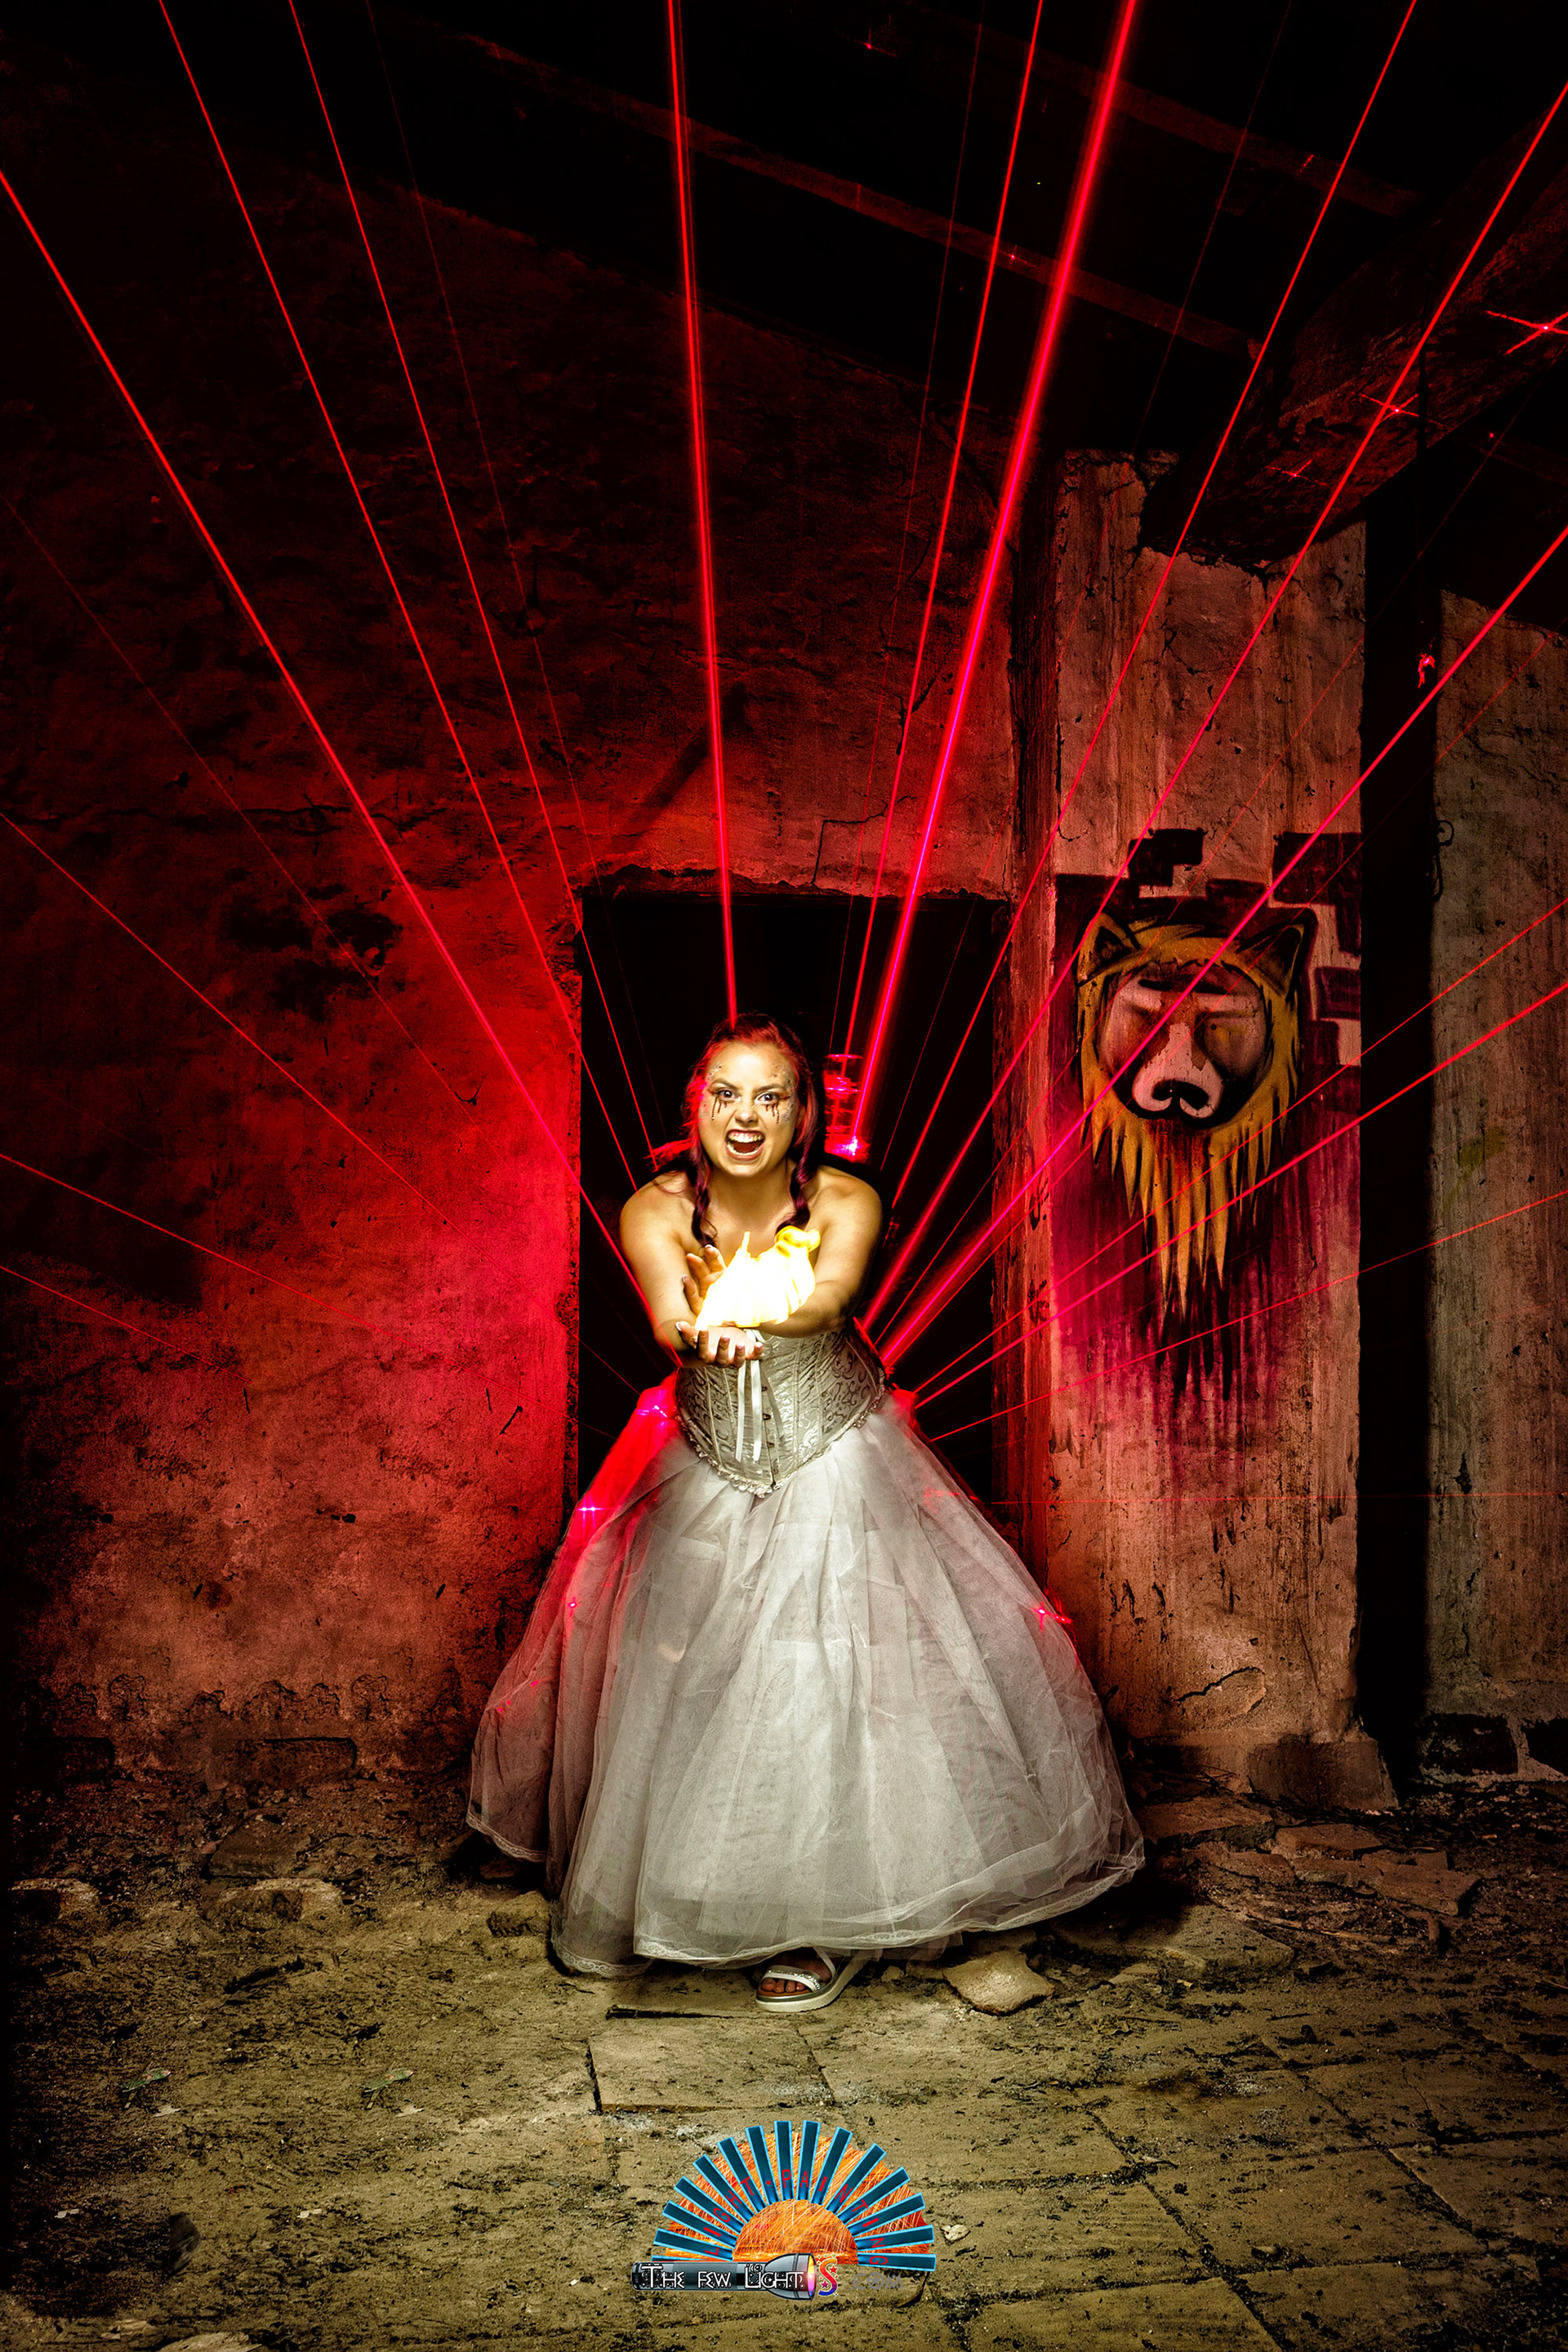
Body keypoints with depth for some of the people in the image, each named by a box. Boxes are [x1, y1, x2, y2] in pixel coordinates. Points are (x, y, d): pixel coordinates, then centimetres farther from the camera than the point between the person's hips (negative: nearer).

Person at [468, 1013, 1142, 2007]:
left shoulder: (846, 1202, -15)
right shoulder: (657, 1211, -12)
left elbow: (828, 1299, -35)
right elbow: (671, 1317, -31)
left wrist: (740, 1313, -55)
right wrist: (709, 1329, -55)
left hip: (835, 1472, -2)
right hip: (707, 1477, 2)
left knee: (829, 1684, -4)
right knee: (677, 1686, 8)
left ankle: (833, 1921, 19)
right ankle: (664, 1893, 35)